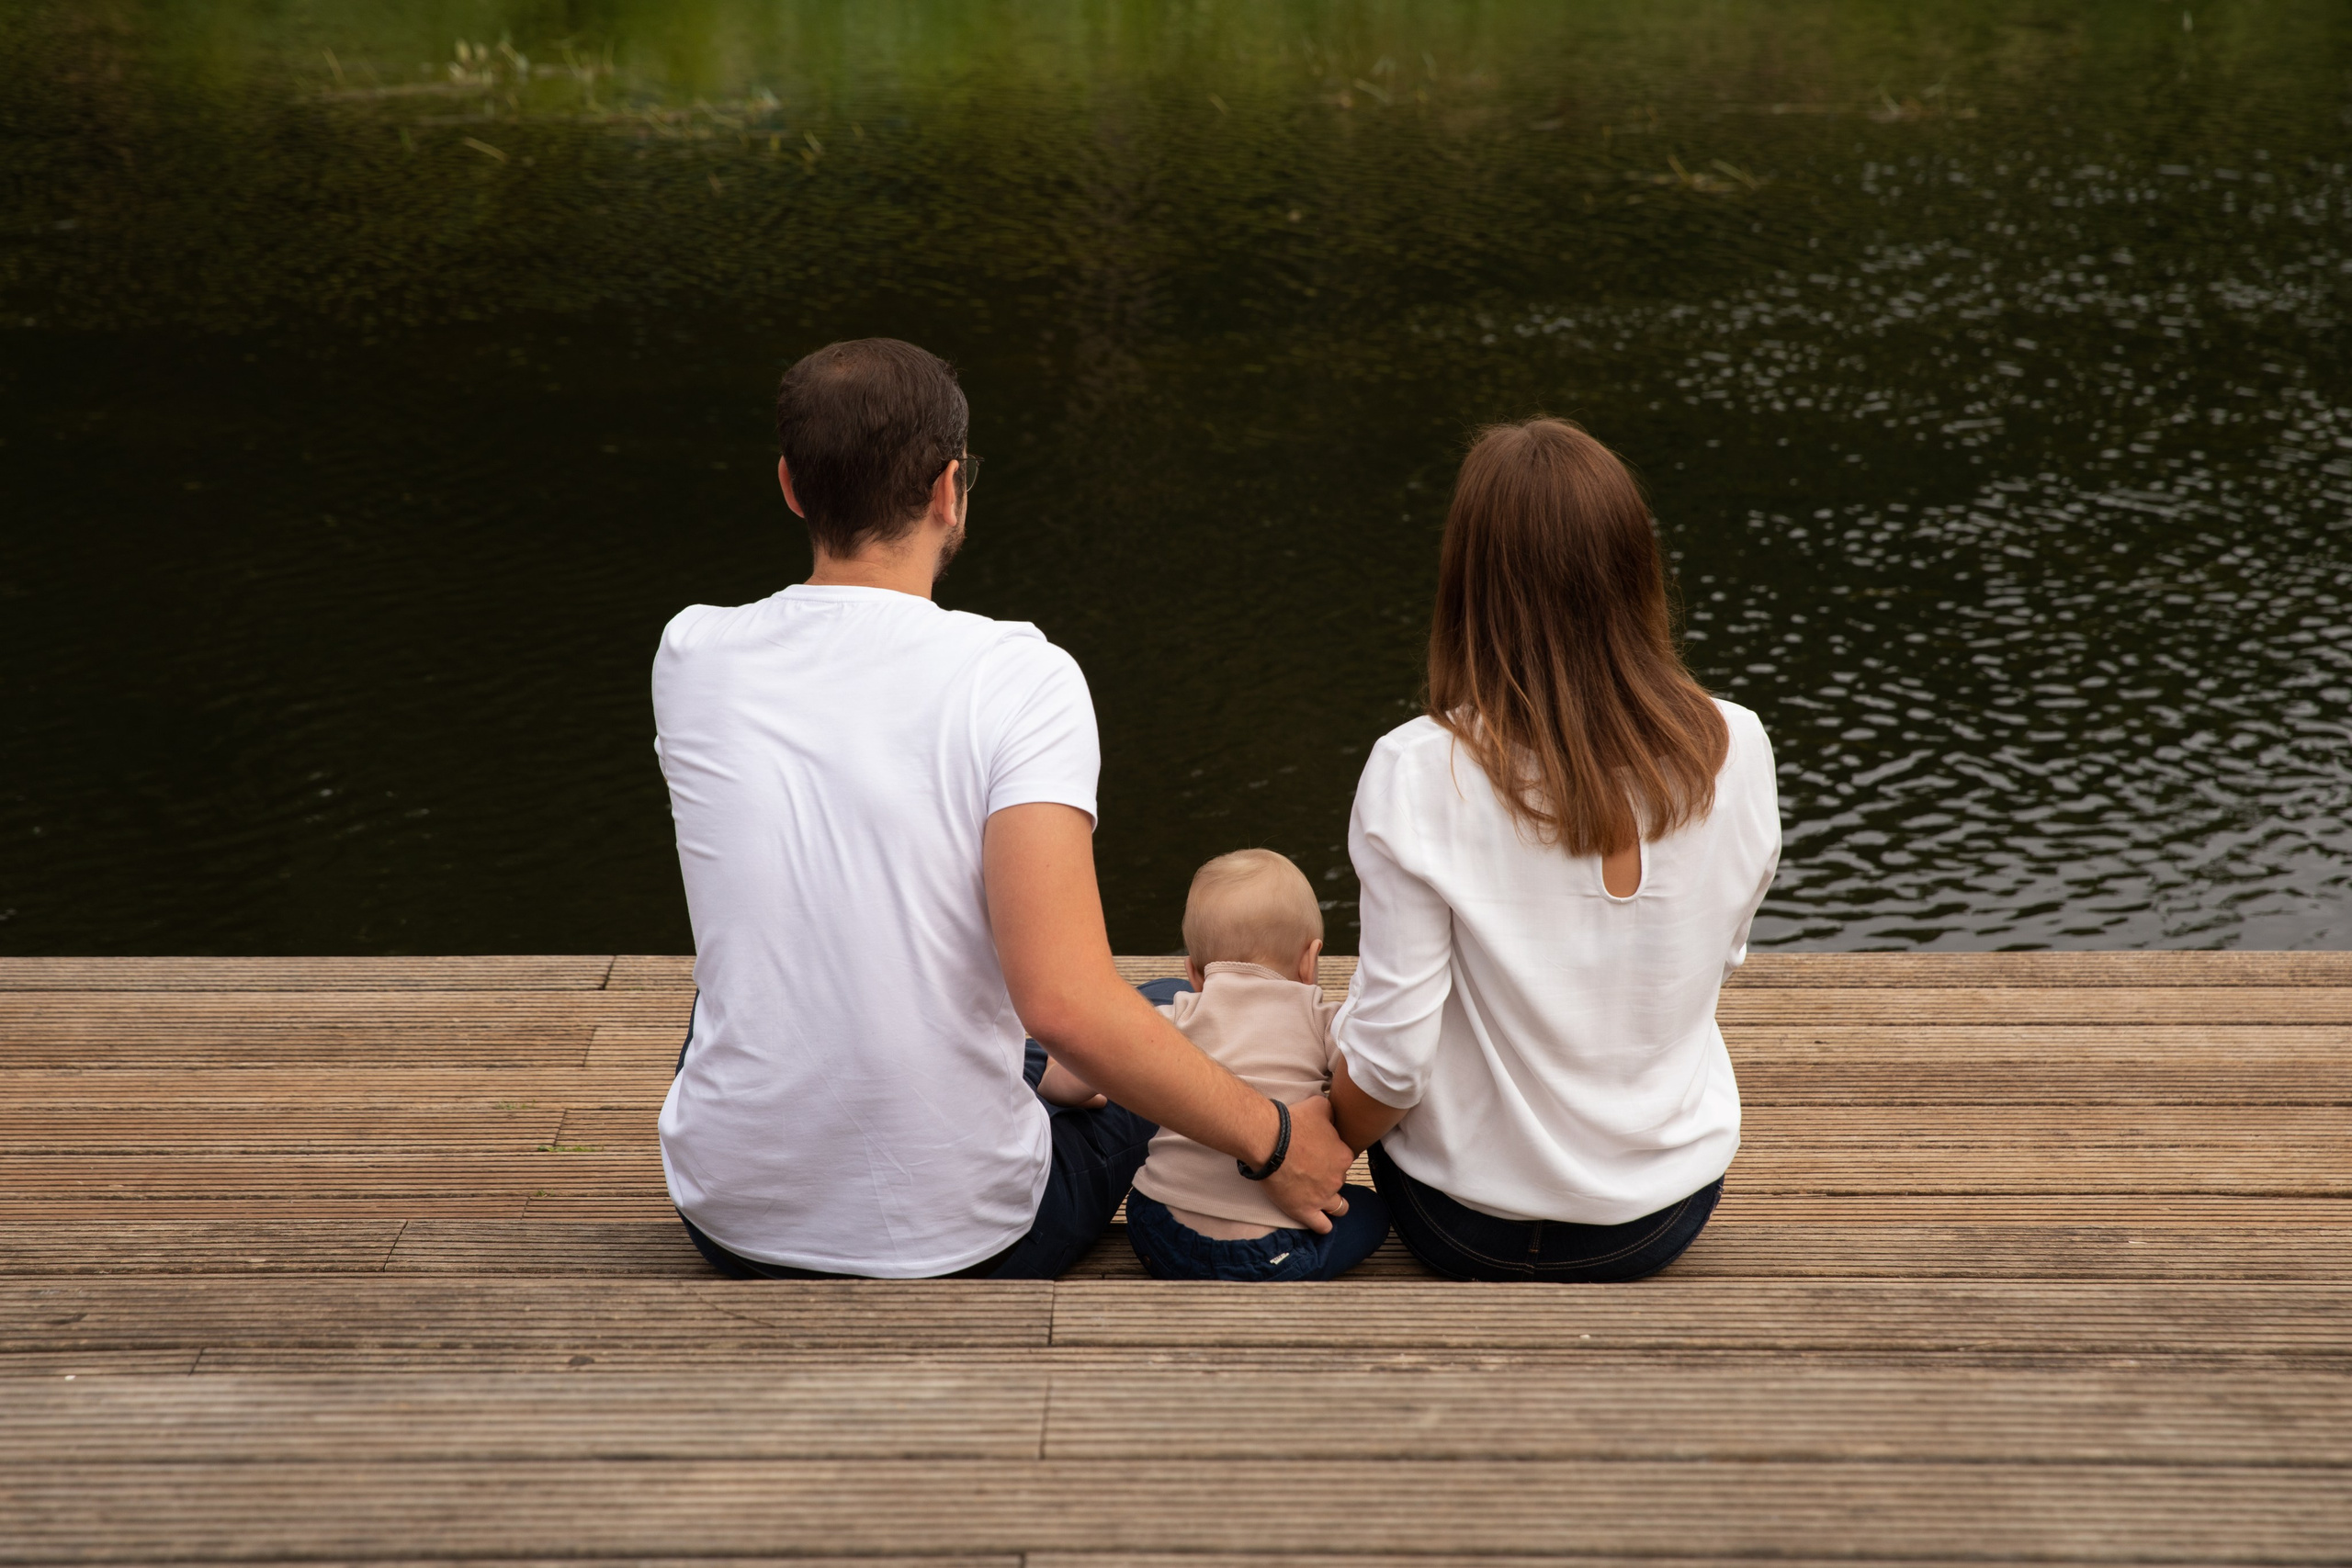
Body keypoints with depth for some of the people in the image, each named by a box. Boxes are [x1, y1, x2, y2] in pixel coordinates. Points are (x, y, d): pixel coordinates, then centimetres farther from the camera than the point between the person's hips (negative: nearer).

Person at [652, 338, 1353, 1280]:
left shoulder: (691, 657, -8)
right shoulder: (1017, 677, -21)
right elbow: (1063, 1001, -30)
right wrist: (1271, 1140, -18)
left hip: (731, 1218, 4)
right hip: (961, 1233, -4)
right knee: (1183, 1013, 25)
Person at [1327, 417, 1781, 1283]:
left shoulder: (1418, 774, -25)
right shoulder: (1736, 752, -15)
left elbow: (1390, 1062, -21)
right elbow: (1716, 960, 3)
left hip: (1468, 1223, -3)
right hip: (1669, 1214, 4)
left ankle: (1503, 1288, 21)